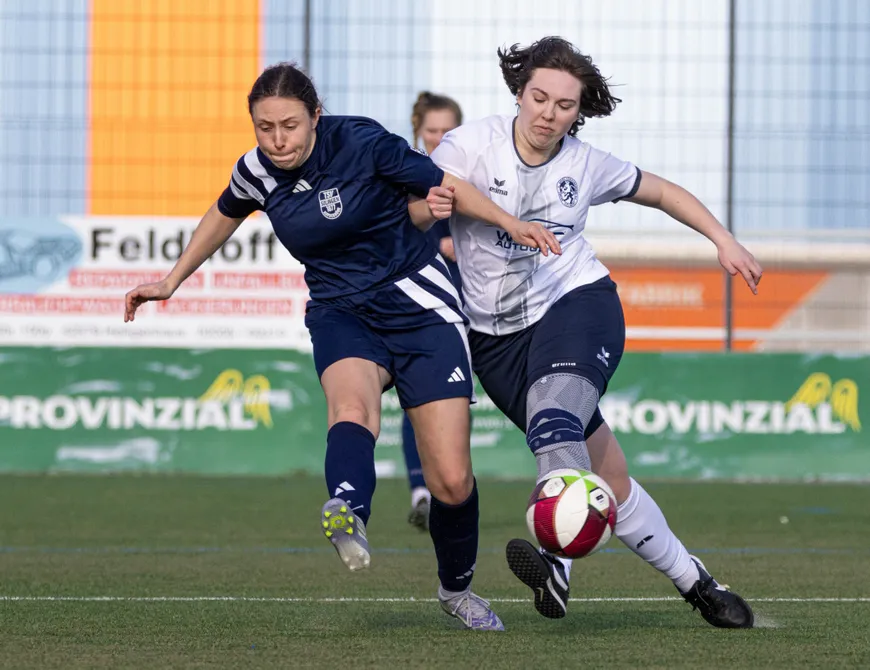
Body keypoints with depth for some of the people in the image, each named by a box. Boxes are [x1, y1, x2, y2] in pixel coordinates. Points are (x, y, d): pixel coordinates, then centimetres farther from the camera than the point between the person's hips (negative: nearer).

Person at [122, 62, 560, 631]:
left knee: (452, 482, -6)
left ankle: (457, 588, 23)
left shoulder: (362, 143, -15)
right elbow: (225, 216, 21)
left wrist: (511, 223, -12)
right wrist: (172, 281, 28)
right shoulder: (256, 172, -3)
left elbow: (445, 186, -2)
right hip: (342, 313, 2)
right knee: (351, 404, -36)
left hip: (419, 306, -2)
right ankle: (350, 517, -66)